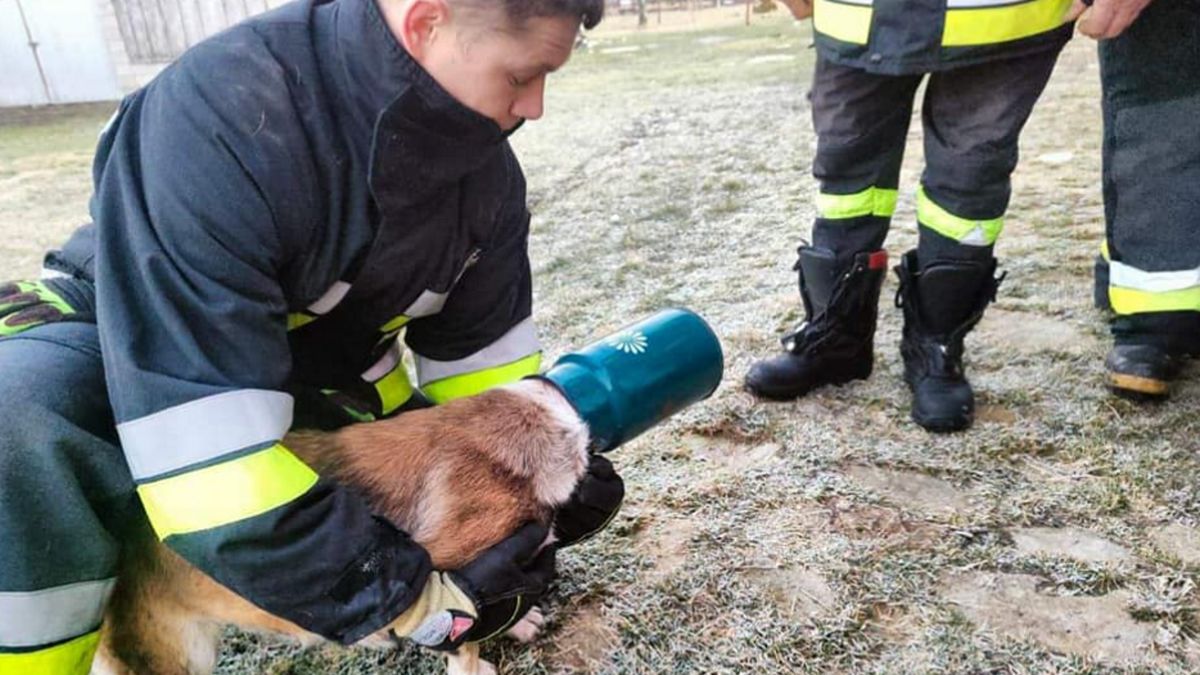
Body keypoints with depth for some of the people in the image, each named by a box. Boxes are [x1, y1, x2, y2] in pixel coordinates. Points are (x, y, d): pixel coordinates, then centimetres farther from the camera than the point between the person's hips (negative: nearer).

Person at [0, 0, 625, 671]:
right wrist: (422, 602, -36)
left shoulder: (484, 168, -16)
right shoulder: (219, 124, -37)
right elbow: (207, 452, -41)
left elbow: (479, 347, -2)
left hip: (325, 370, 5)